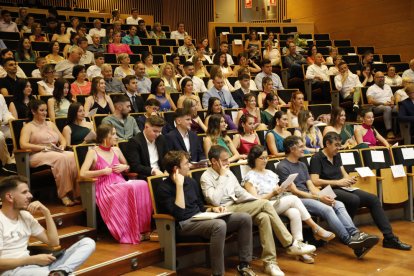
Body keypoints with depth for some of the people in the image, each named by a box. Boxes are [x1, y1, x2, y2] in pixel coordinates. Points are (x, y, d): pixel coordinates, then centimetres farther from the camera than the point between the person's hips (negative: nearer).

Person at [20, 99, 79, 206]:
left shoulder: (51, 124, 26)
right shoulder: (28, 127, 8)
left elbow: (63, 140, 24)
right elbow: (23, 145, -9)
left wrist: (62, 146, 0)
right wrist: (44, 147, -16)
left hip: (56, 153, 5)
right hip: (38, 156, -5)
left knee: (73, 156, -29)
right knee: (61, 158, -37)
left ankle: (76, 193, -29)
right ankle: (63, 194, -33)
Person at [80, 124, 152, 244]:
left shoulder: (116, 150, 17)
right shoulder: (93, 152, 1)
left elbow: (128, 166, 30)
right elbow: (83, 173, -10)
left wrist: (124, 167, 7)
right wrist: (103, 172, -11)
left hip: (121, 184, 5)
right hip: (105, 188, -5)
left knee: (142, 185, -28)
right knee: (130, 189, -36)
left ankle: (143, 228, -23)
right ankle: (130, 233, -26)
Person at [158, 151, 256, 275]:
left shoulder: (191, 182, 13)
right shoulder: (164, 189, -10)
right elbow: (179, 214, -23)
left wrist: (213, 209, 1)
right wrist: (179, 185, -22)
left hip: (200, 219, 8)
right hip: (184, 224, -8)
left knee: (245, 218, -7)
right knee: (219, 225, -37)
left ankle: (244, 264, 1)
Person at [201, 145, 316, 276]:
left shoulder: (228, 172, 14)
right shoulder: (206, 177, -8)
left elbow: (240, 192, 17)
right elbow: (215, 201, -21)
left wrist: (257, 201, 0)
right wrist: (222, 177, -16)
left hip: (236, 207, 7)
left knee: (264, 217, -24)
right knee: (265, 204, -24)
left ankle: (269, 262, -20)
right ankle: (290, 244, -19)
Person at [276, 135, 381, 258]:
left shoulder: (302, 165, 21)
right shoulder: (282, 167, -5)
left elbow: (311, 186, 14)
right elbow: (294, 191, -12)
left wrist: (324, 196, -7)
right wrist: (319, 198, -16)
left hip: (309, 197, 8)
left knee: (339, 204, -16)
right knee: (326, 209, -30)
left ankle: (355, 234, -33)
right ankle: (350, 240, -33)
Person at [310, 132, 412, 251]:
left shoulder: (337, 156, 18)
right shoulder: (317, 158, -7)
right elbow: (315, 181, -17)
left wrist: (349, 179, -5)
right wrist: (338, 182, -17)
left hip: (343, 188, 8)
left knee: (373, 199, -9)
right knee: (354, 199, -35)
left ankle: (389, 238, -9)